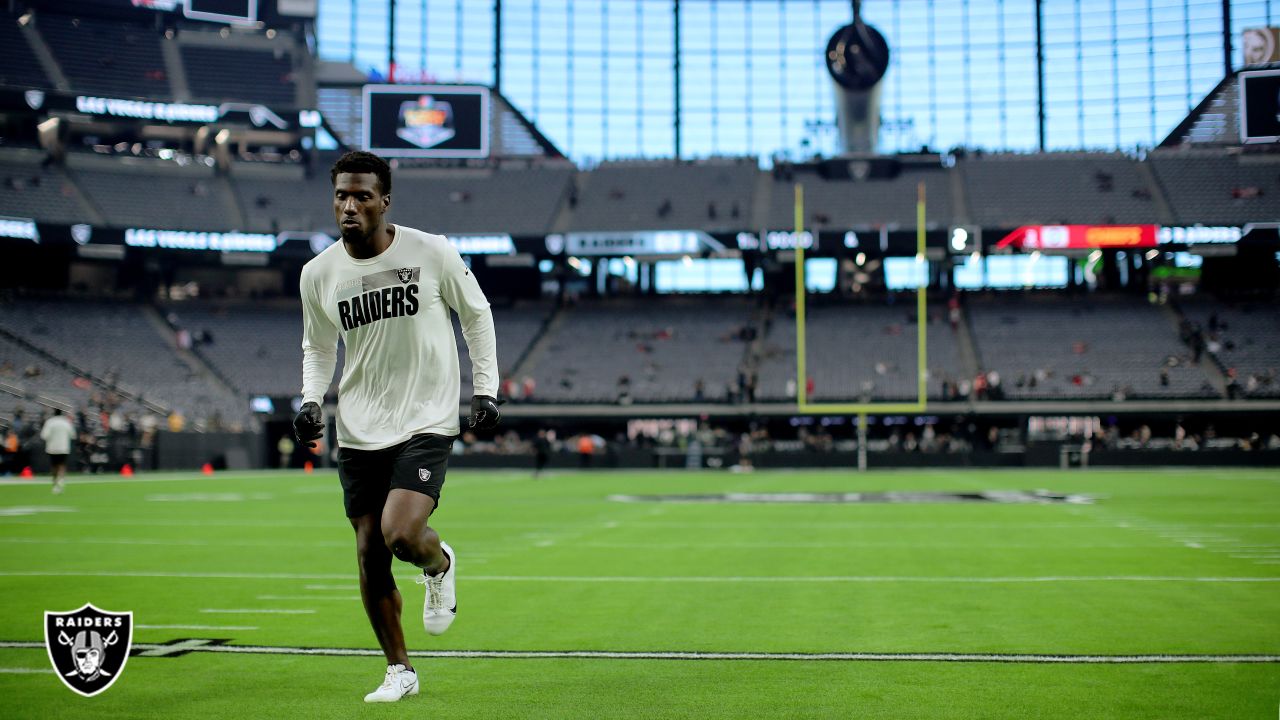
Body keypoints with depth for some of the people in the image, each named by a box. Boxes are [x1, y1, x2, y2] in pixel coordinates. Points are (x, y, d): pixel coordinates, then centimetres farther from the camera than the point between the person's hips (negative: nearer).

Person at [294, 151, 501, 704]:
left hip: (427, 423, -3)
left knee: (401, 535, -21)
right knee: (370, 552, 4)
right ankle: (399, 670, 22)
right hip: (358, 431, 4)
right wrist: (311, 400, -1)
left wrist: (486, 388, 2)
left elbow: (476, 314, 6)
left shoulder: (432, 253, -9)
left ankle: (440, 565, 17)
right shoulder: (318, 274, 0)